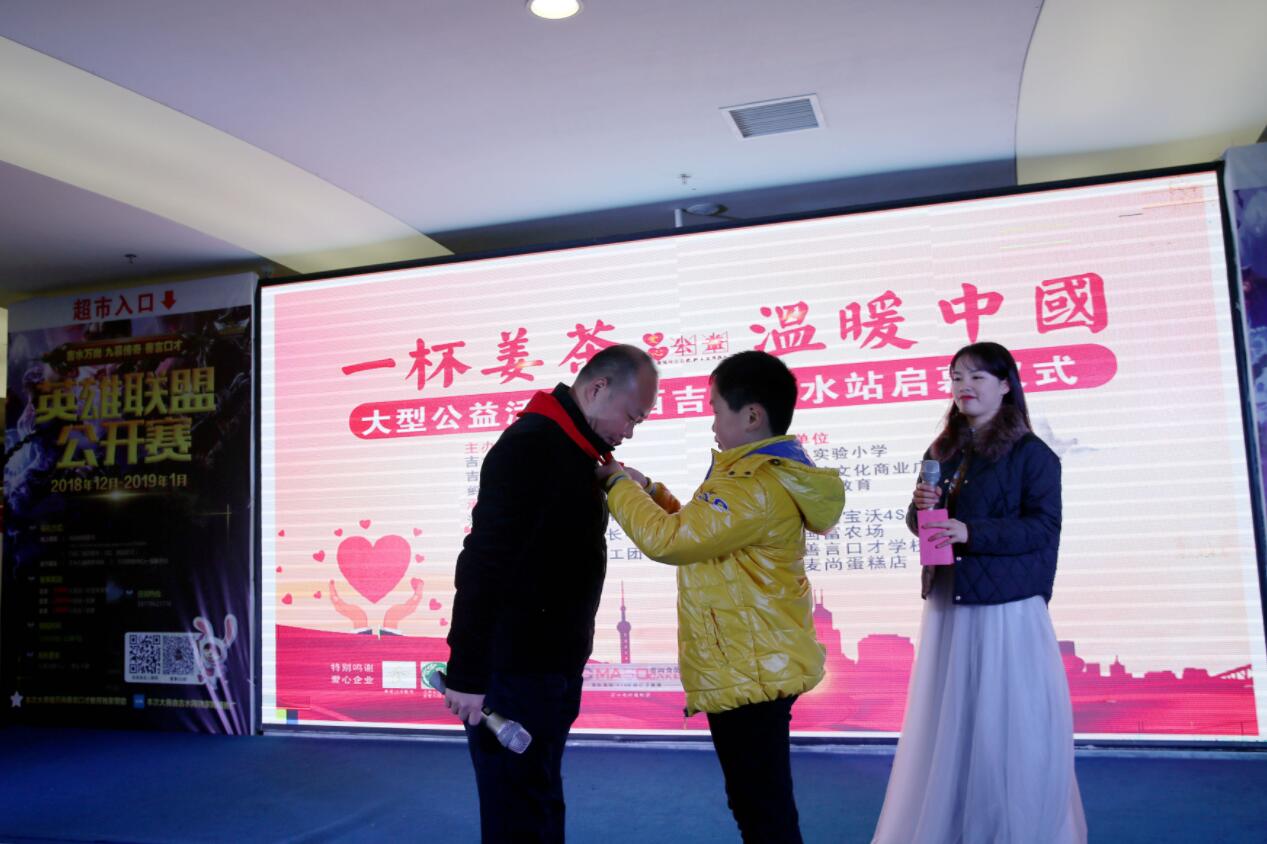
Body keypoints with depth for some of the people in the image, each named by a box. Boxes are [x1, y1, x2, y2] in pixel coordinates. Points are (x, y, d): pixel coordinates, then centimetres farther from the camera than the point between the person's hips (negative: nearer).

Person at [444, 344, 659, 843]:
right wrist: (468, 674, -24)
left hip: (553, 669, 9)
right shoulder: (529, 447, -18)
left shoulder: (573, 452, 12)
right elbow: (482, 564, -24)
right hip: (512, 673, -9)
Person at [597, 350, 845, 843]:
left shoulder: (755, 488, -24)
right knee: (761, 800, 22)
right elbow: (697, 532, 19)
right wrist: (649, 492, 8)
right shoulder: (769, 475, 12)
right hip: (757, 666, 11)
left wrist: (619, 484, -11)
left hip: (747, 673, -11)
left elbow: (667, 540, -25)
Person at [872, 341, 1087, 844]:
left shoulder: (1031, 454, -4)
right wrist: (921, 508, -7)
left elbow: (1043, 526, -12)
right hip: (948, 605, 5)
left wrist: (970, 532, -22)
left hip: (1007, 609, -5)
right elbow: (922, 524, 17)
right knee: (949, 720, 9)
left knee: (1010, 723, 0)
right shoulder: (942, 452, 13)